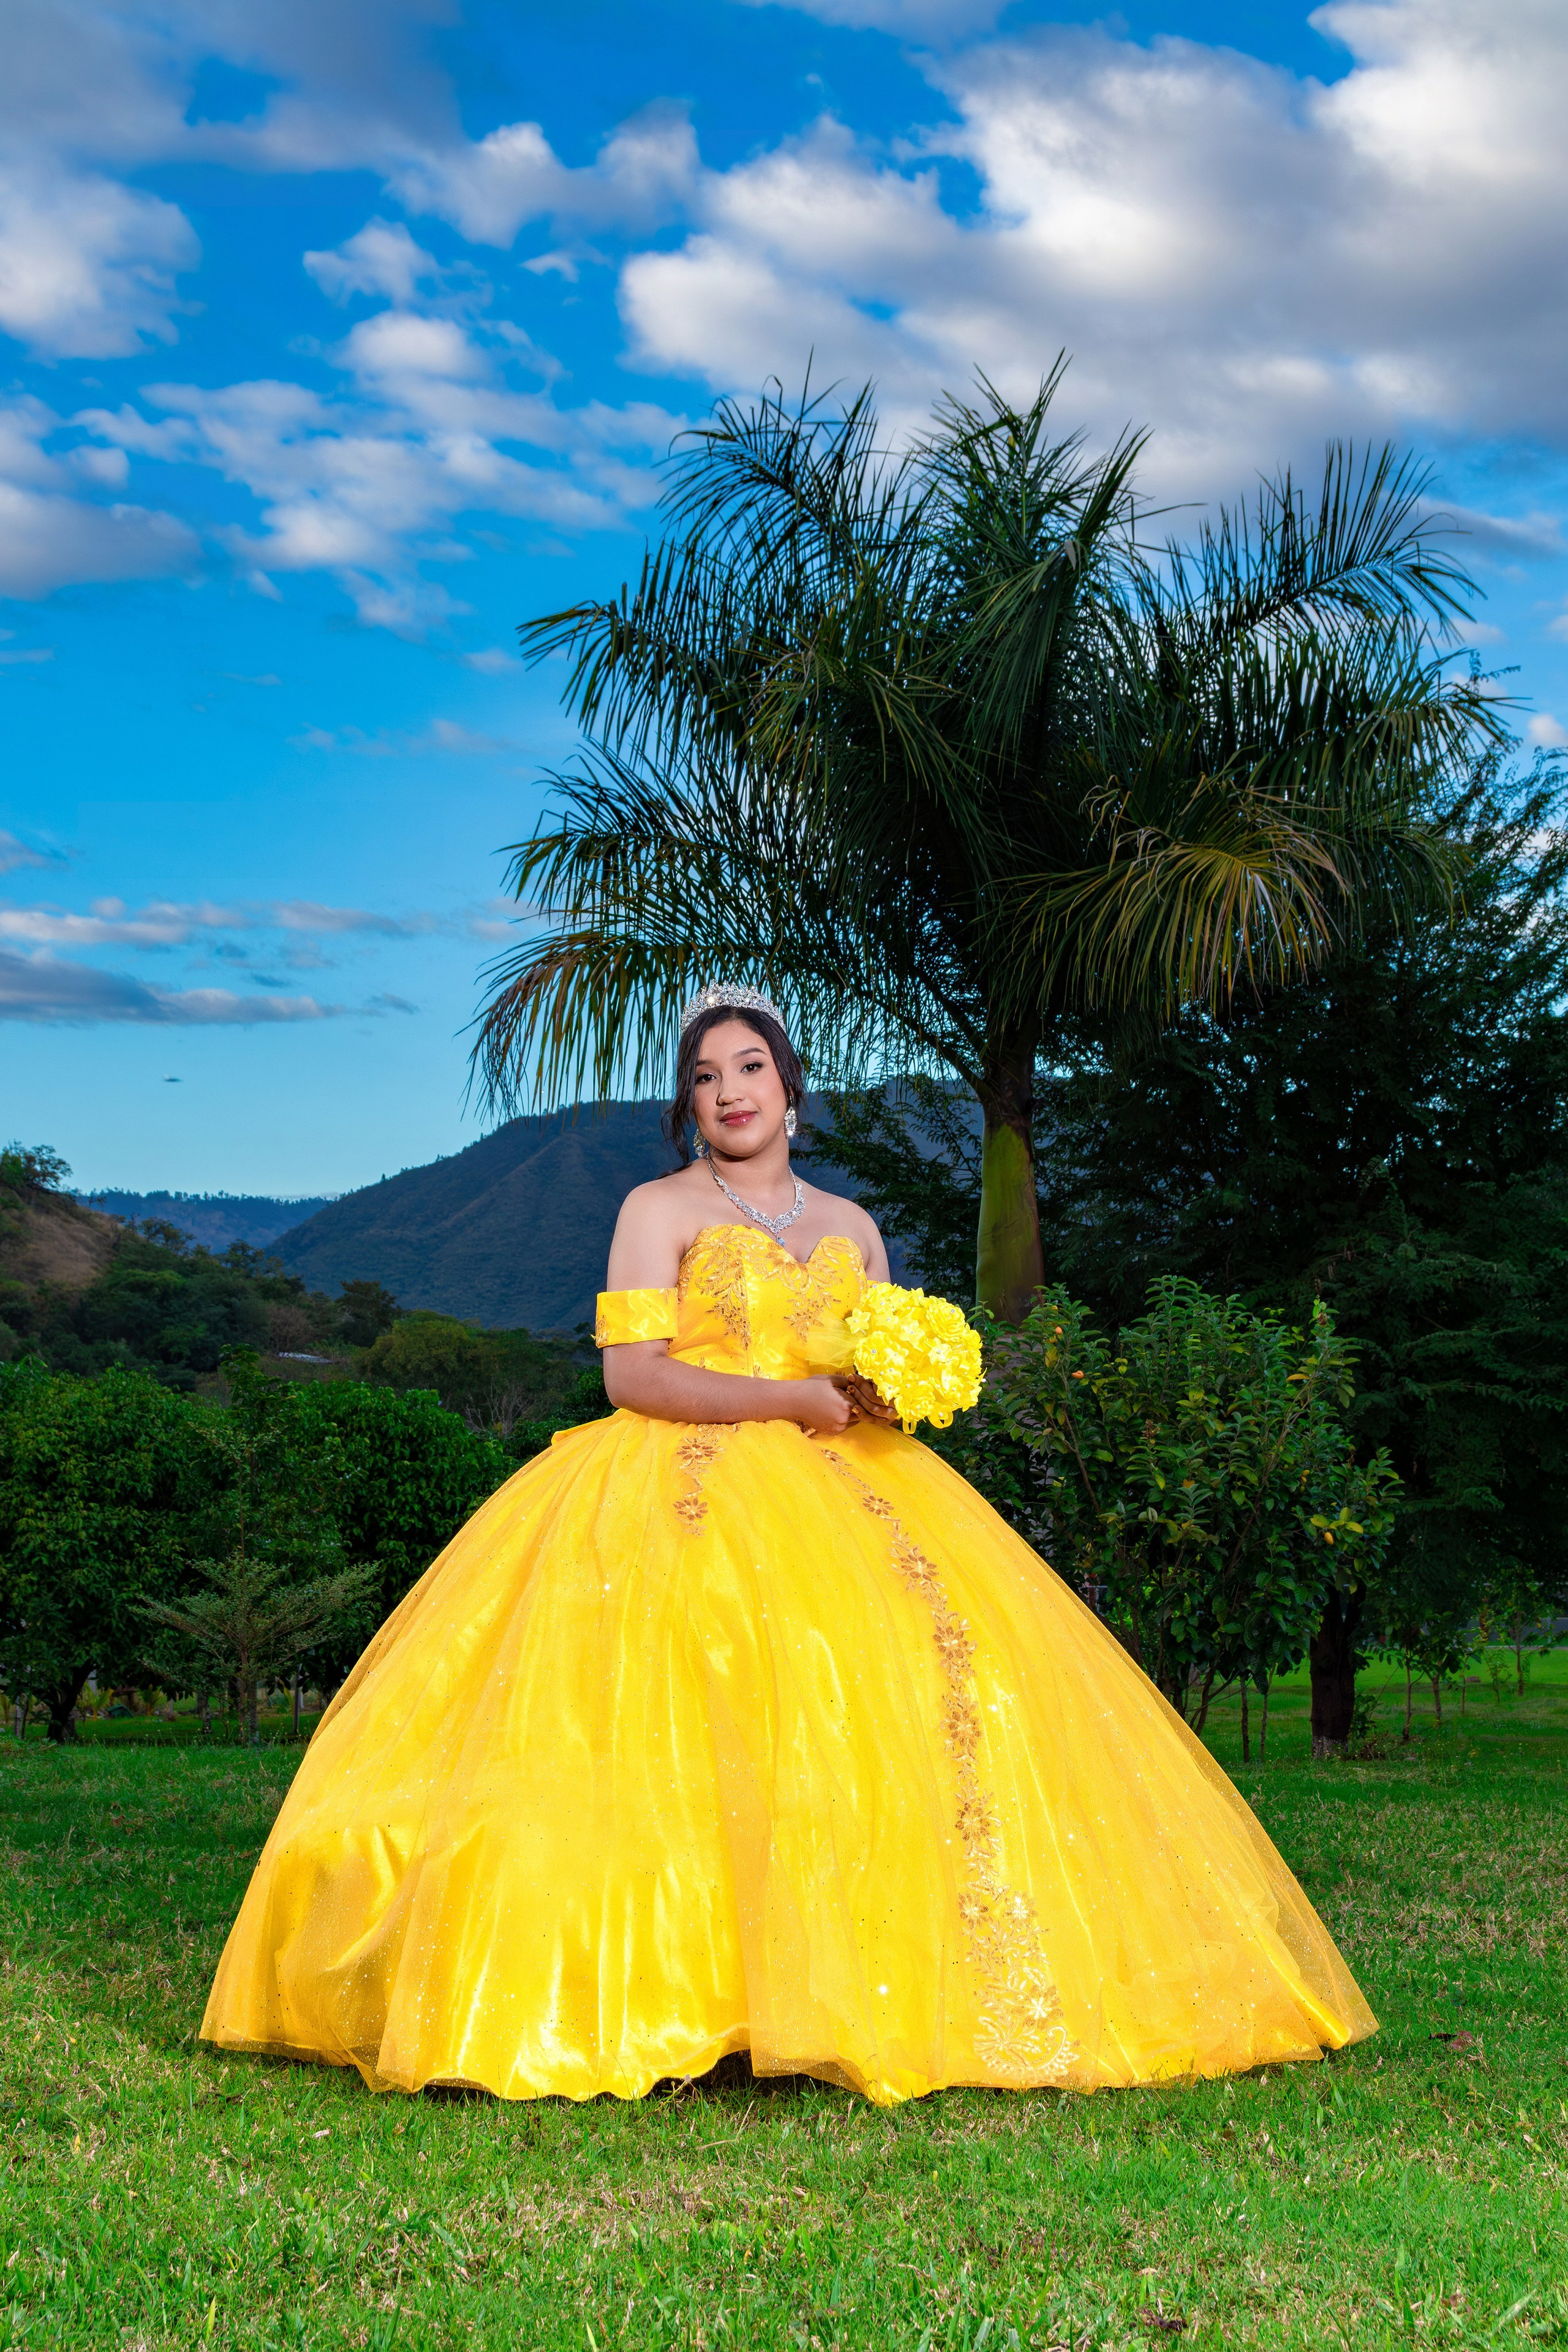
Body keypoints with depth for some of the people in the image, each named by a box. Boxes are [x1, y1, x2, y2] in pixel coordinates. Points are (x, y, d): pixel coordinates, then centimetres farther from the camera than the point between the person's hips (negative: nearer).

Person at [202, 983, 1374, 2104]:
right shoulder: (660, 1210, 7)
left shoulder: (850, 1226, 21)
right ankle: (659, 1987, -27)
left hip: (839, 1495, 4)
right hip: (690, 1494, -4)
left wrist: (893, 1394, -3)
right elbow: (630, 1374, -6)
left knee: (931, 1656, -18)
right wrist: (795, 1396, -12)